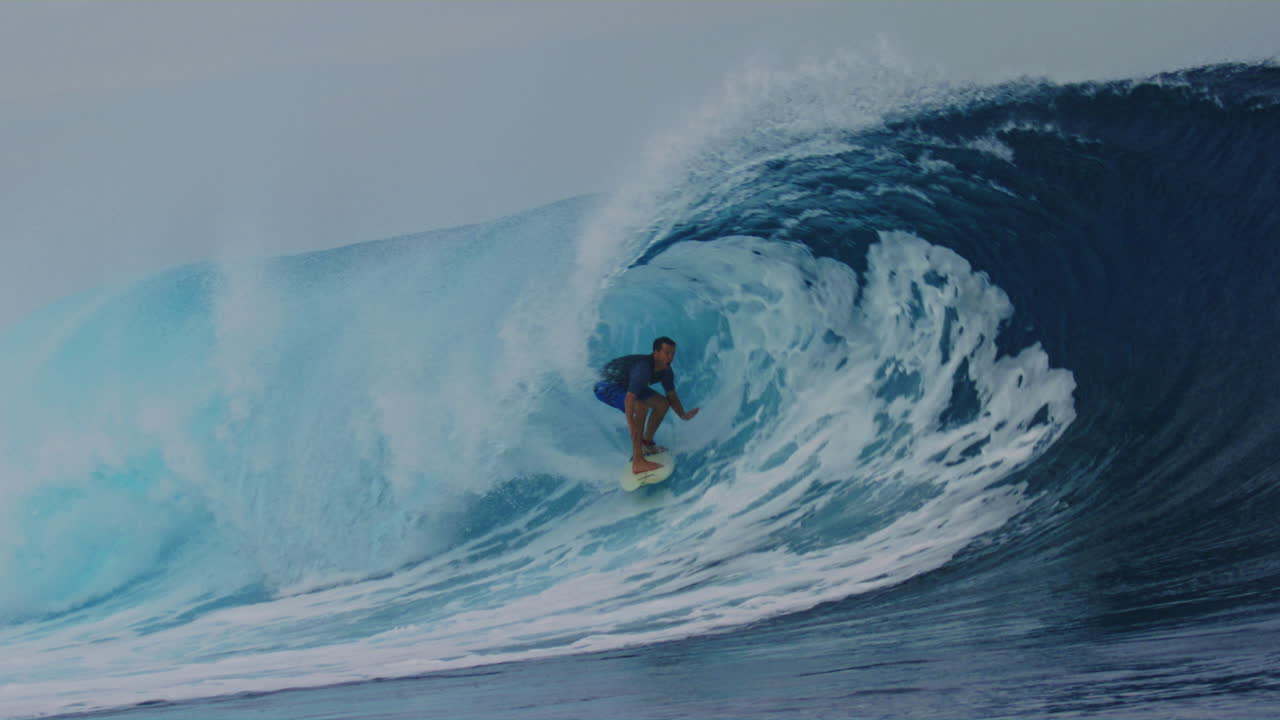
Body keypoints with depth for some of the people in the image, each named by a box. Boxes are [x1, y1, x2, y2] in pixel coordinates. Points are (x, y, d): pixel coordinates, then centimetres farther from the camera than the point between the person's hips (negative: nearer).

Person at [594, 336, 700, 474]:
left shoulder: (666, 372, -7)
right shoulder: (643, 368, -36)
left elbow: (672, 396, 2)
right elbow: (629, 398, -42)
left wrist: (682, 415, -15)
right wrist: (631, 425, -49)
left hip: (625, 385, 10)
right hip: (606, 386, -10)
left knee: (662, 403, 6)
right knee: (641, 407, -31)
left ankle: (646, 443, 22)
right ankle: (637, 462, -33)